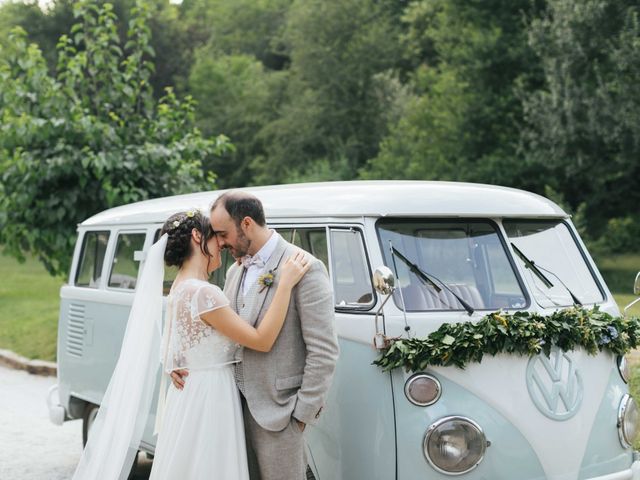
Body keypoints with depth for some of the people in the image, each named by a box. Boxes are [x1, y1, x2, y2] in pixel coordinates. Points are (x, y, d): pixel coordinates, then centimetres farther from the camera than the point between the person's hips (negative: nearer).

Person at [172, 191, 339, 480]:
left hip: (276, 413, -7)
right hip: (236, 409, 7)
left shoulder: (304, 268, -12)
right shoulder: (235, 272, 13)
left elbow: (324, 351, -14)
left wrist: (303, 413, -13)